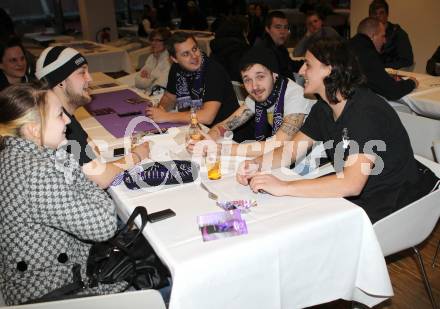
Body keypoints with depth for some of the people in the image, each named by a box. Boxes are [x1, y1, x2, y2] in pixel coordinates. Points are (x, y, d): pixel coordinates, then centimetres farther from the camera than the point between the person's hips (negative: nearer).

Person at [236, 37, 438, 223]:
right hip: (350, 192, 8)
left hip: (391, 205, -7)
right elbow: (291, 150, 1)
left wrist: (284, 187, -40)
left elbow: (351, 184, -37)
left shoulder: (367, 111, -28)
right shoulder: (323, 109, 1)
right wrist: (257, 164, -20)